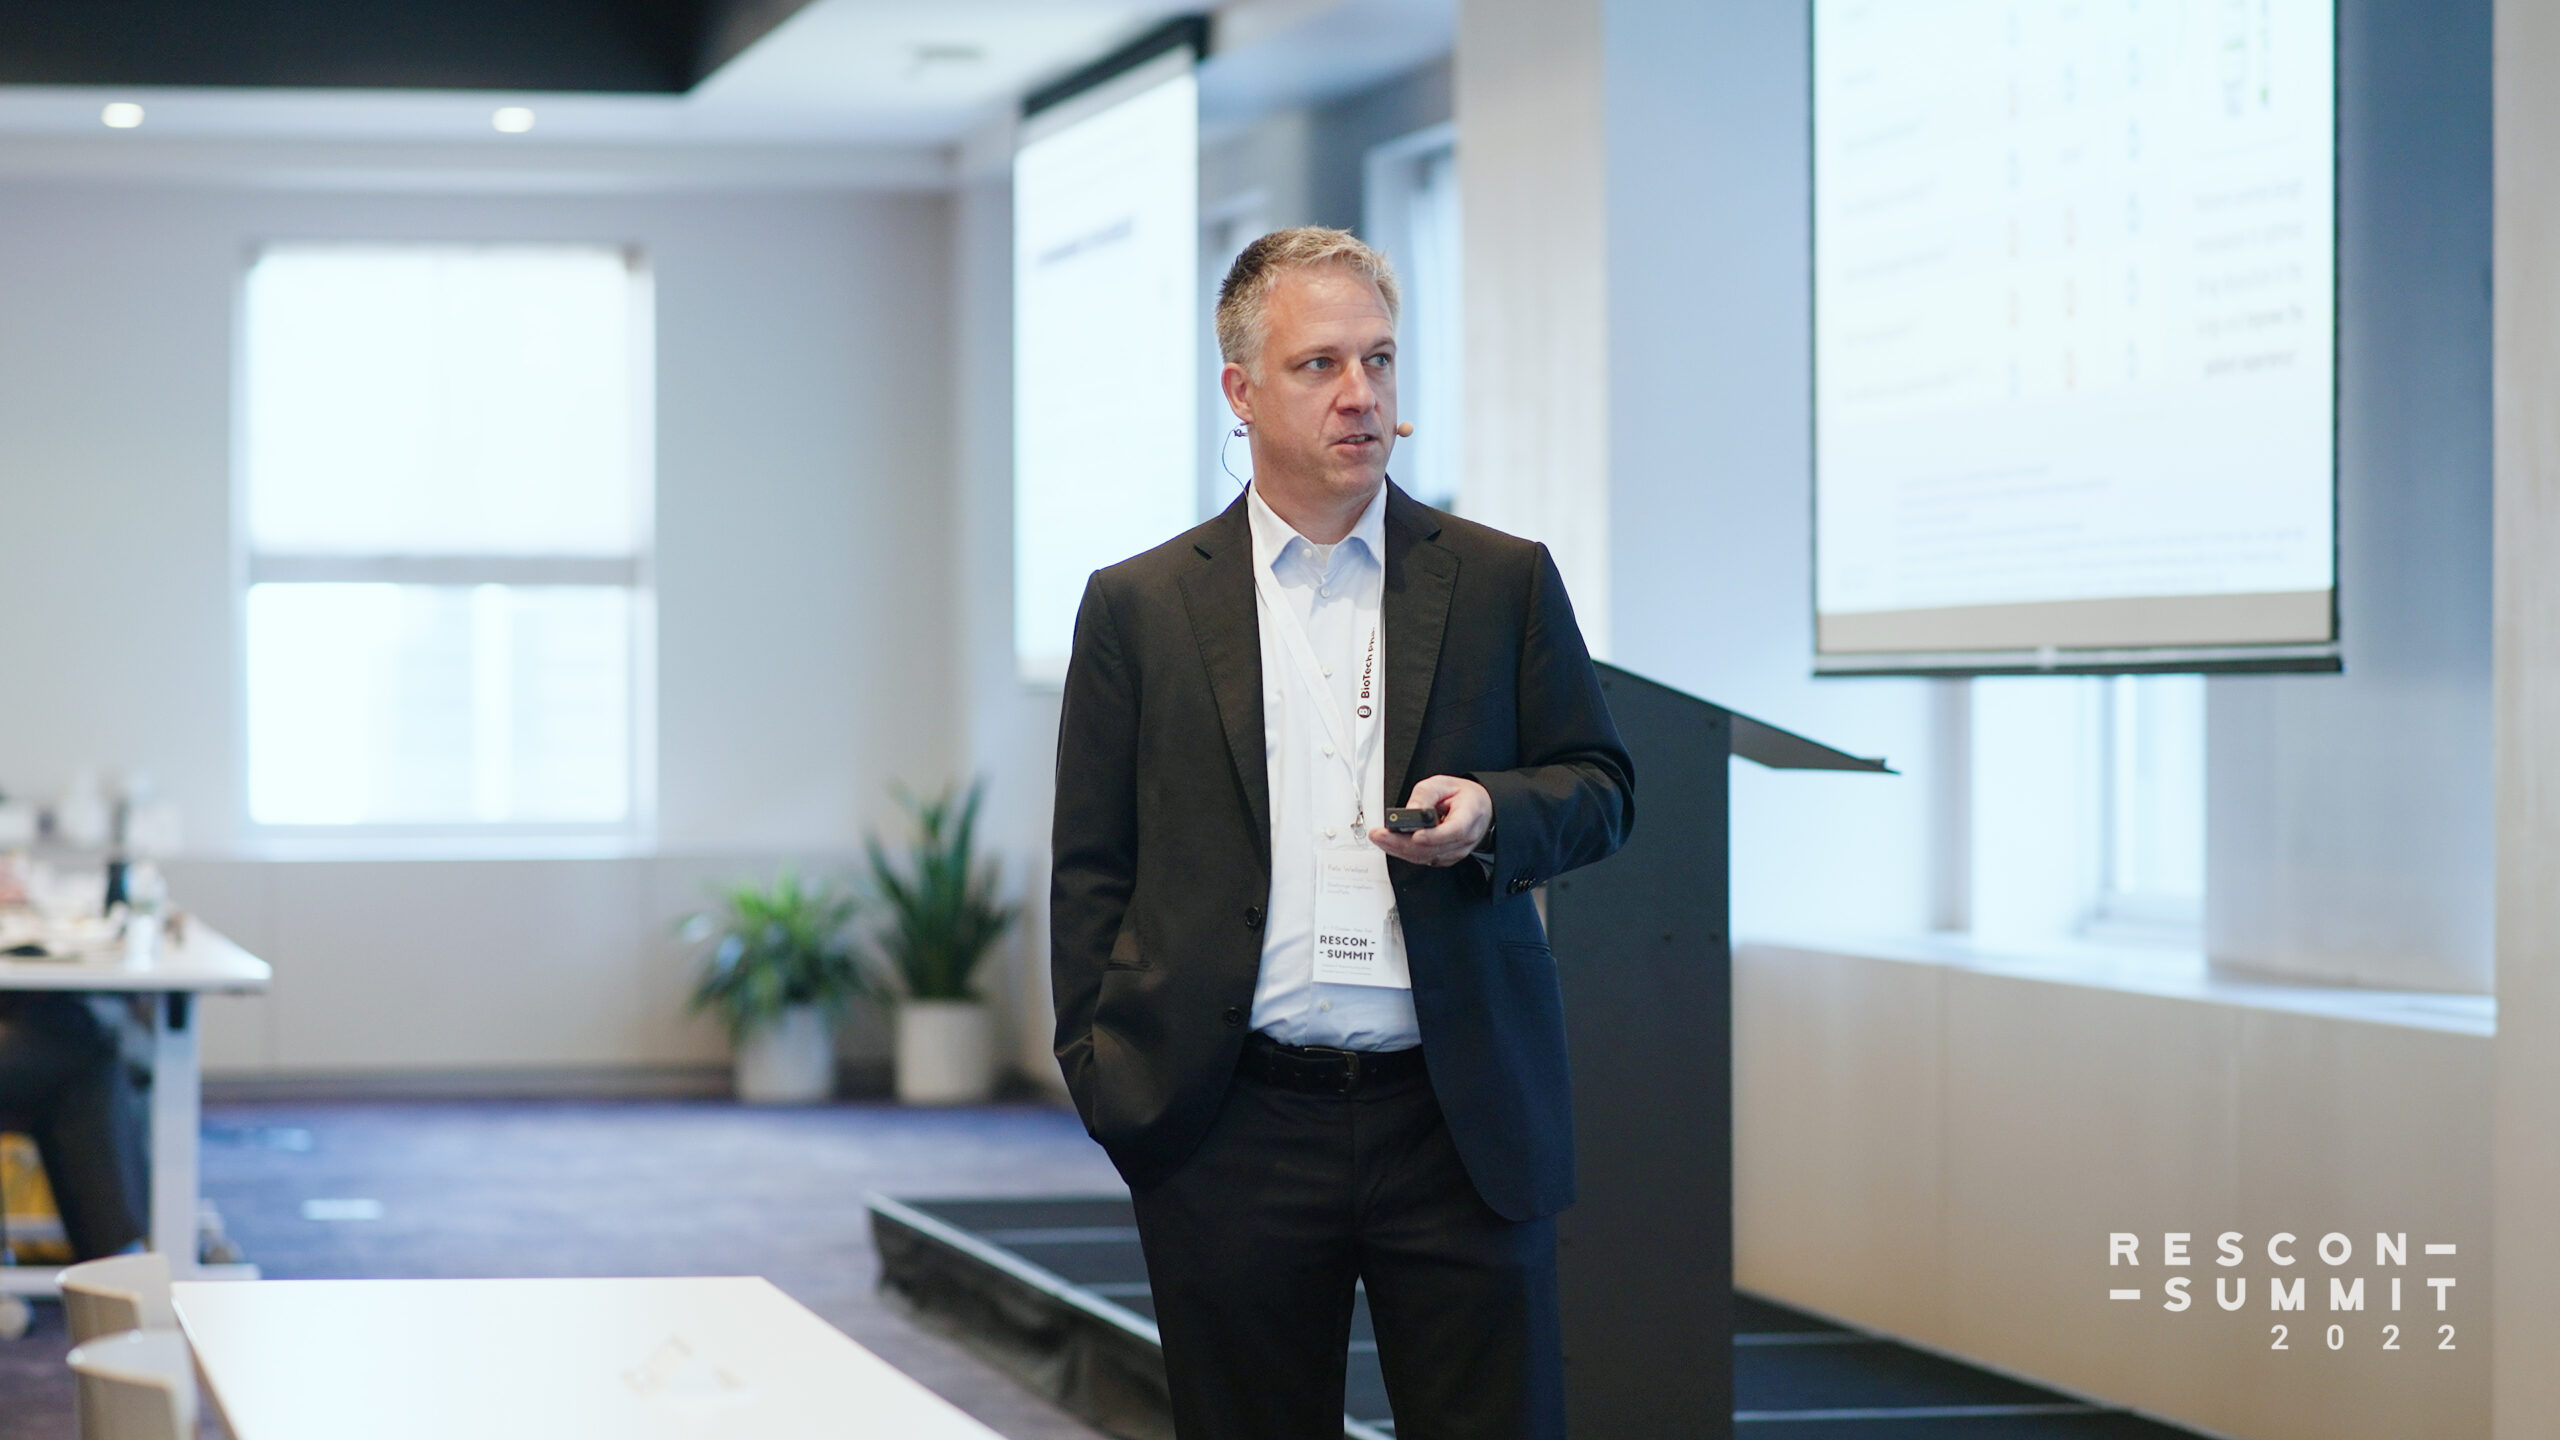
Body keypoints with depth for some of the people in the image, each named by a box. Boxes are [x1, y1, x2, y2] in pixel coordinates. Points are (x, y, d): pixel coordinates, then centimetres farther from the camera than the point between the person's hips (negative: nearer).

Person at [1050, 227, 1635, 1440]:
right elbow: (1089, 869, 7)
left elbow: (1600, 790, 12)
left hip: (1463, 1123, 1)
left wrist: (1492, 811, -10)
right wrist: (1102, 1074, -2)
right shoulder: (1137, 608, 7)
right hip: (1232, 1136, 0)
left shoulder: (1505, 582, 9)